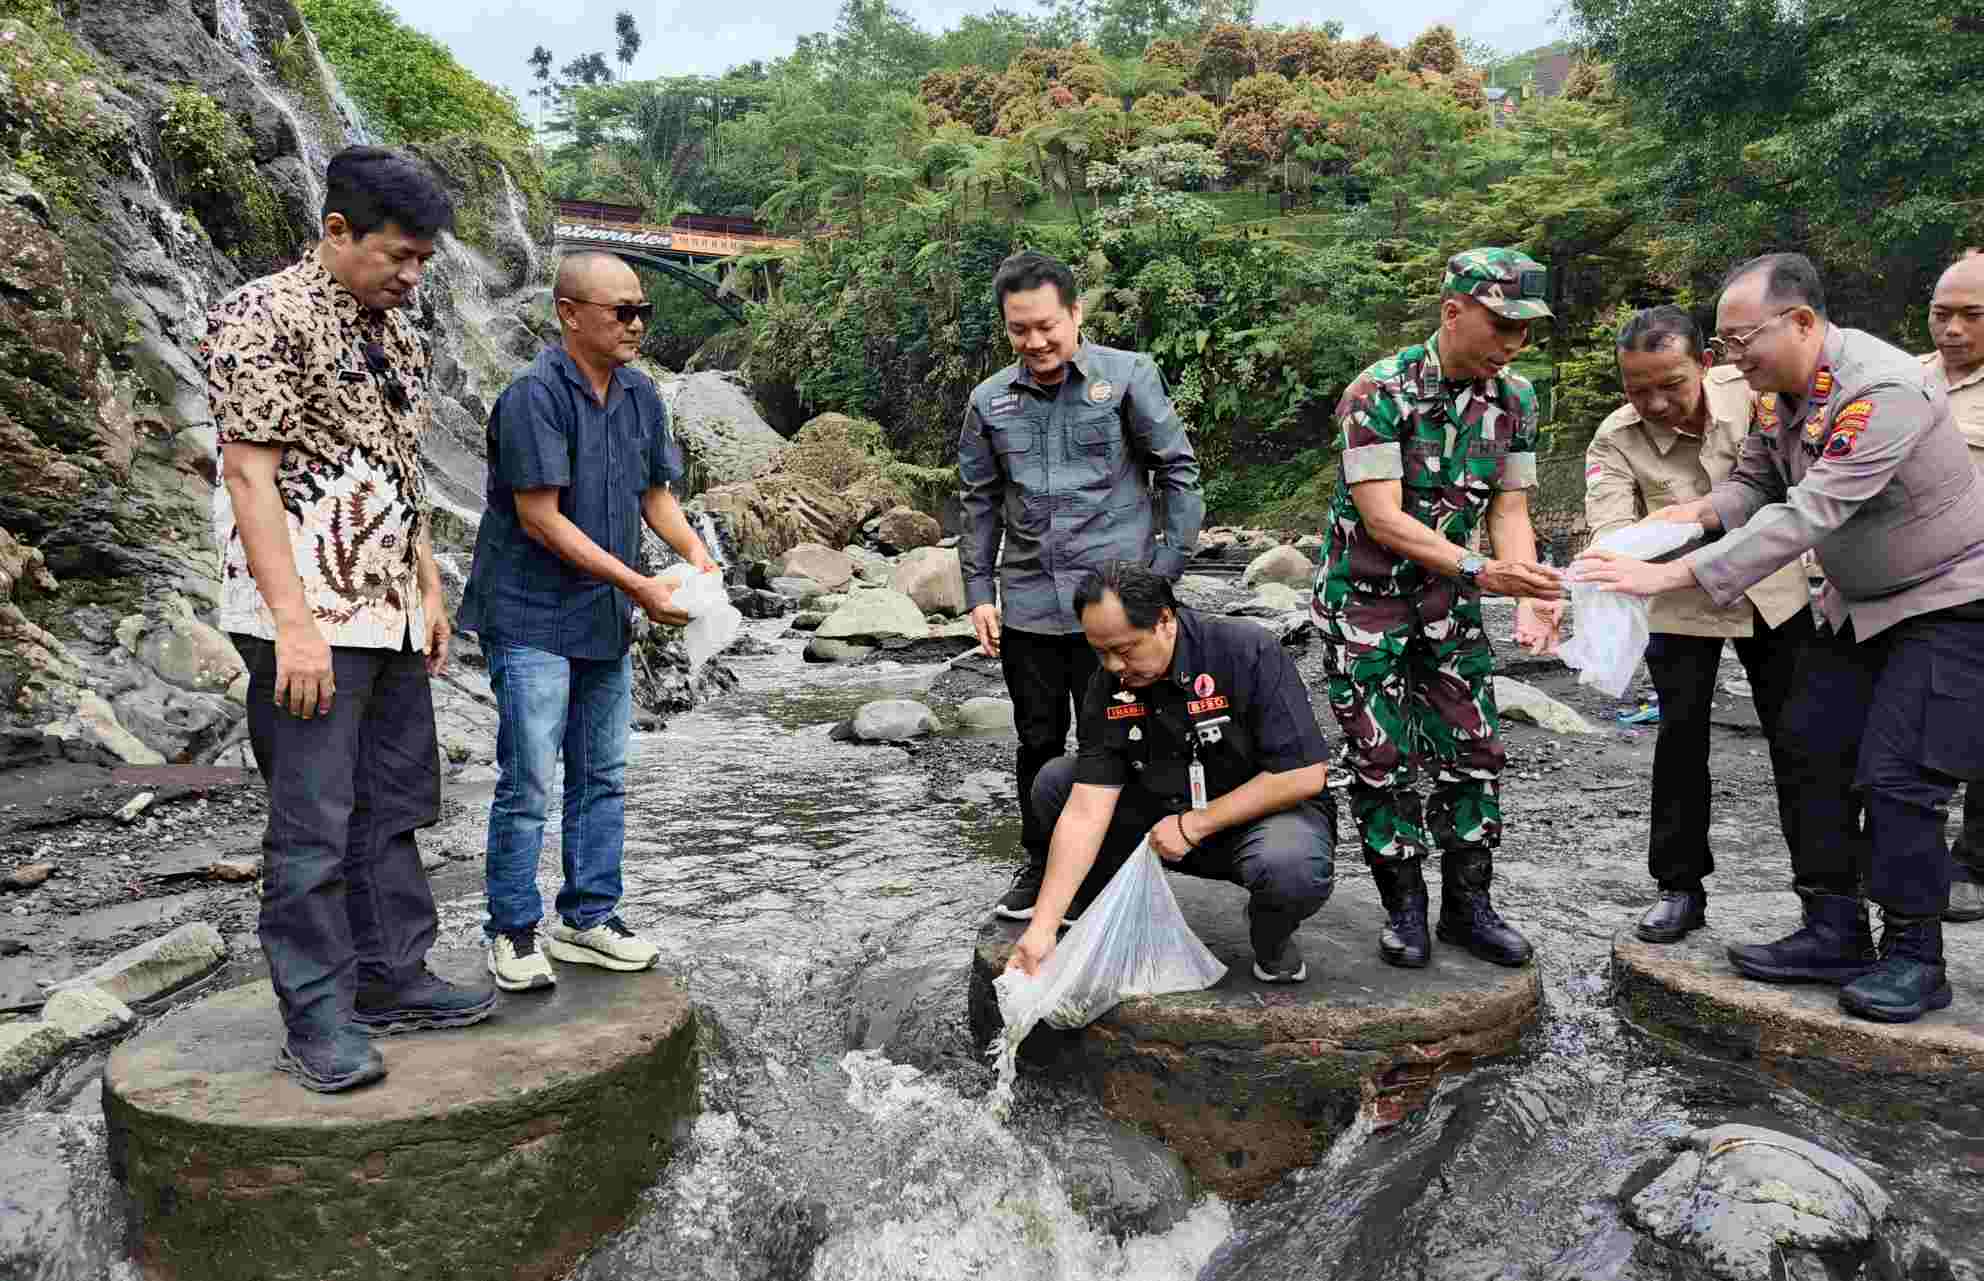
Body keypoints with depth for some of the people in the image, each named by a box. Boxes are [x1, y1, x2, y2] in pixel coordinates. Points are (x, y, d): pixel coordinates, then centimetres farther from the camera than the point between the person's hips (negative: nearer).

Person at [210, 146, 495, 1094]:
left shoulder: (393, 332, 15)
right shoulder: (263, 317, -10)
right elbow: (248, 475, -16)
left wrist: (430, 589, 15)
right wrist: (293, 623, -22)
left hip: (389, 615, 9)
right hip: (308, 615, -8)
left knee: (394, 805, 13)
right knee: (313, 822, -2)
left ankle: (391, 981, 24)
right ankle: (316, 1019, 8)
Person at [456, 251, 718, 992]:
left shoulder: (641, 396, 6)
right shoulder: (535, 395, -17)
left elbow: (655, 492, 15)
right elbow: (540, 518, -20)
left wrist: (693, 550, -5)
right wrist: (638, 584, -20)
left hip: (606, 621, 8)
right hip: (533, 618, -7)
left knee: (602, 776, 13)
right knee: (528, 783, -2)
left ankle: (588, 918, 26)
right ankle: (512, 932, 14)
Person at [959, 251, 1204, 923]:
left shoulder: (1129, 377, -3)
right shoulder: (990, 401, 7)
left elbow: (1178, 472, 0)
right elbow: (979, 502, 13)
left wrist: (1169, 567, -5)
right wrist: (979, 591, 7)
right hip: (1027, 605, 3)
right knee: (1039, 741, 13)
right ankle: (1040, 863, 29)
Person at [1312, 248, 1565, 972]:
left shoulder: (1515, 399, -1)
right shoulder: (1379, 393, -20)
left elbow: (1509, 508, -2)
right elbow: (1382, 518, -25)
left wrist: (1530, 599, -19)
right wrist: (1480, 570, -34)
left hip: (1448, 600, 5)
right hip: (1365, 598, -5)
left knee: (1475, 749, 4)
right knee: (1382, 758, -1)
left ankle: (1467, 905, 19)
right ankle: (1404, 909, 15)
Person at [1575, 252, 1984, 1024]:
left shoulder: (1883, 392, -31)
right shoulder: (1777, 390, -4)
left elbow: (1806, 516, -37)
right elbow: (1757, 480, 7)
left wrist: (1671, 575, -41)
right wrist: (1702, 512, -17)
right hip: (1860, 604, 9)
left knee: (1897, 777, -10)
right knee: (1814, 750, 6)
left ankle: (1914, 958, 6)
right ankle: (1834, 934, 16)